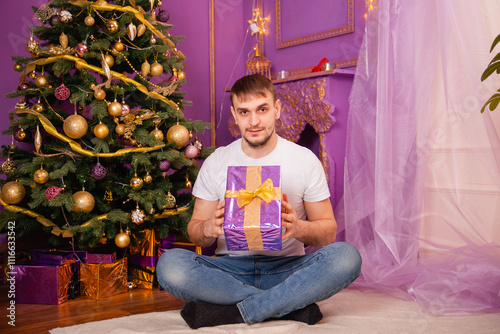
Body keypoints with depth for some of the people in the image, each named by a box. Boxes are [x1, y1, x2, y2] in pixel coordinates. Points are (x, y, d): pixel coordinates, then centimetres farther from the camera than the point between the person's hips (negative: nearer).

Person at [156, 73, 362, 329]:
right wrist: (209, 228, -18)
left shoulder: (305, 160, 1)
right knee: (169, 265, -28)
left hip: (287, 267, -1)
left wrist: (299, 228, -21)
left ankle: (230, 312, -25)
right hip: (231, 268, 1)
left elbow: (328, 233, 2)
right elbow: (195, 234, 6)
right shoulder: (215, 163, 3)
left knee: (346, 256, -29)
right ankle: (294, 305, -22)